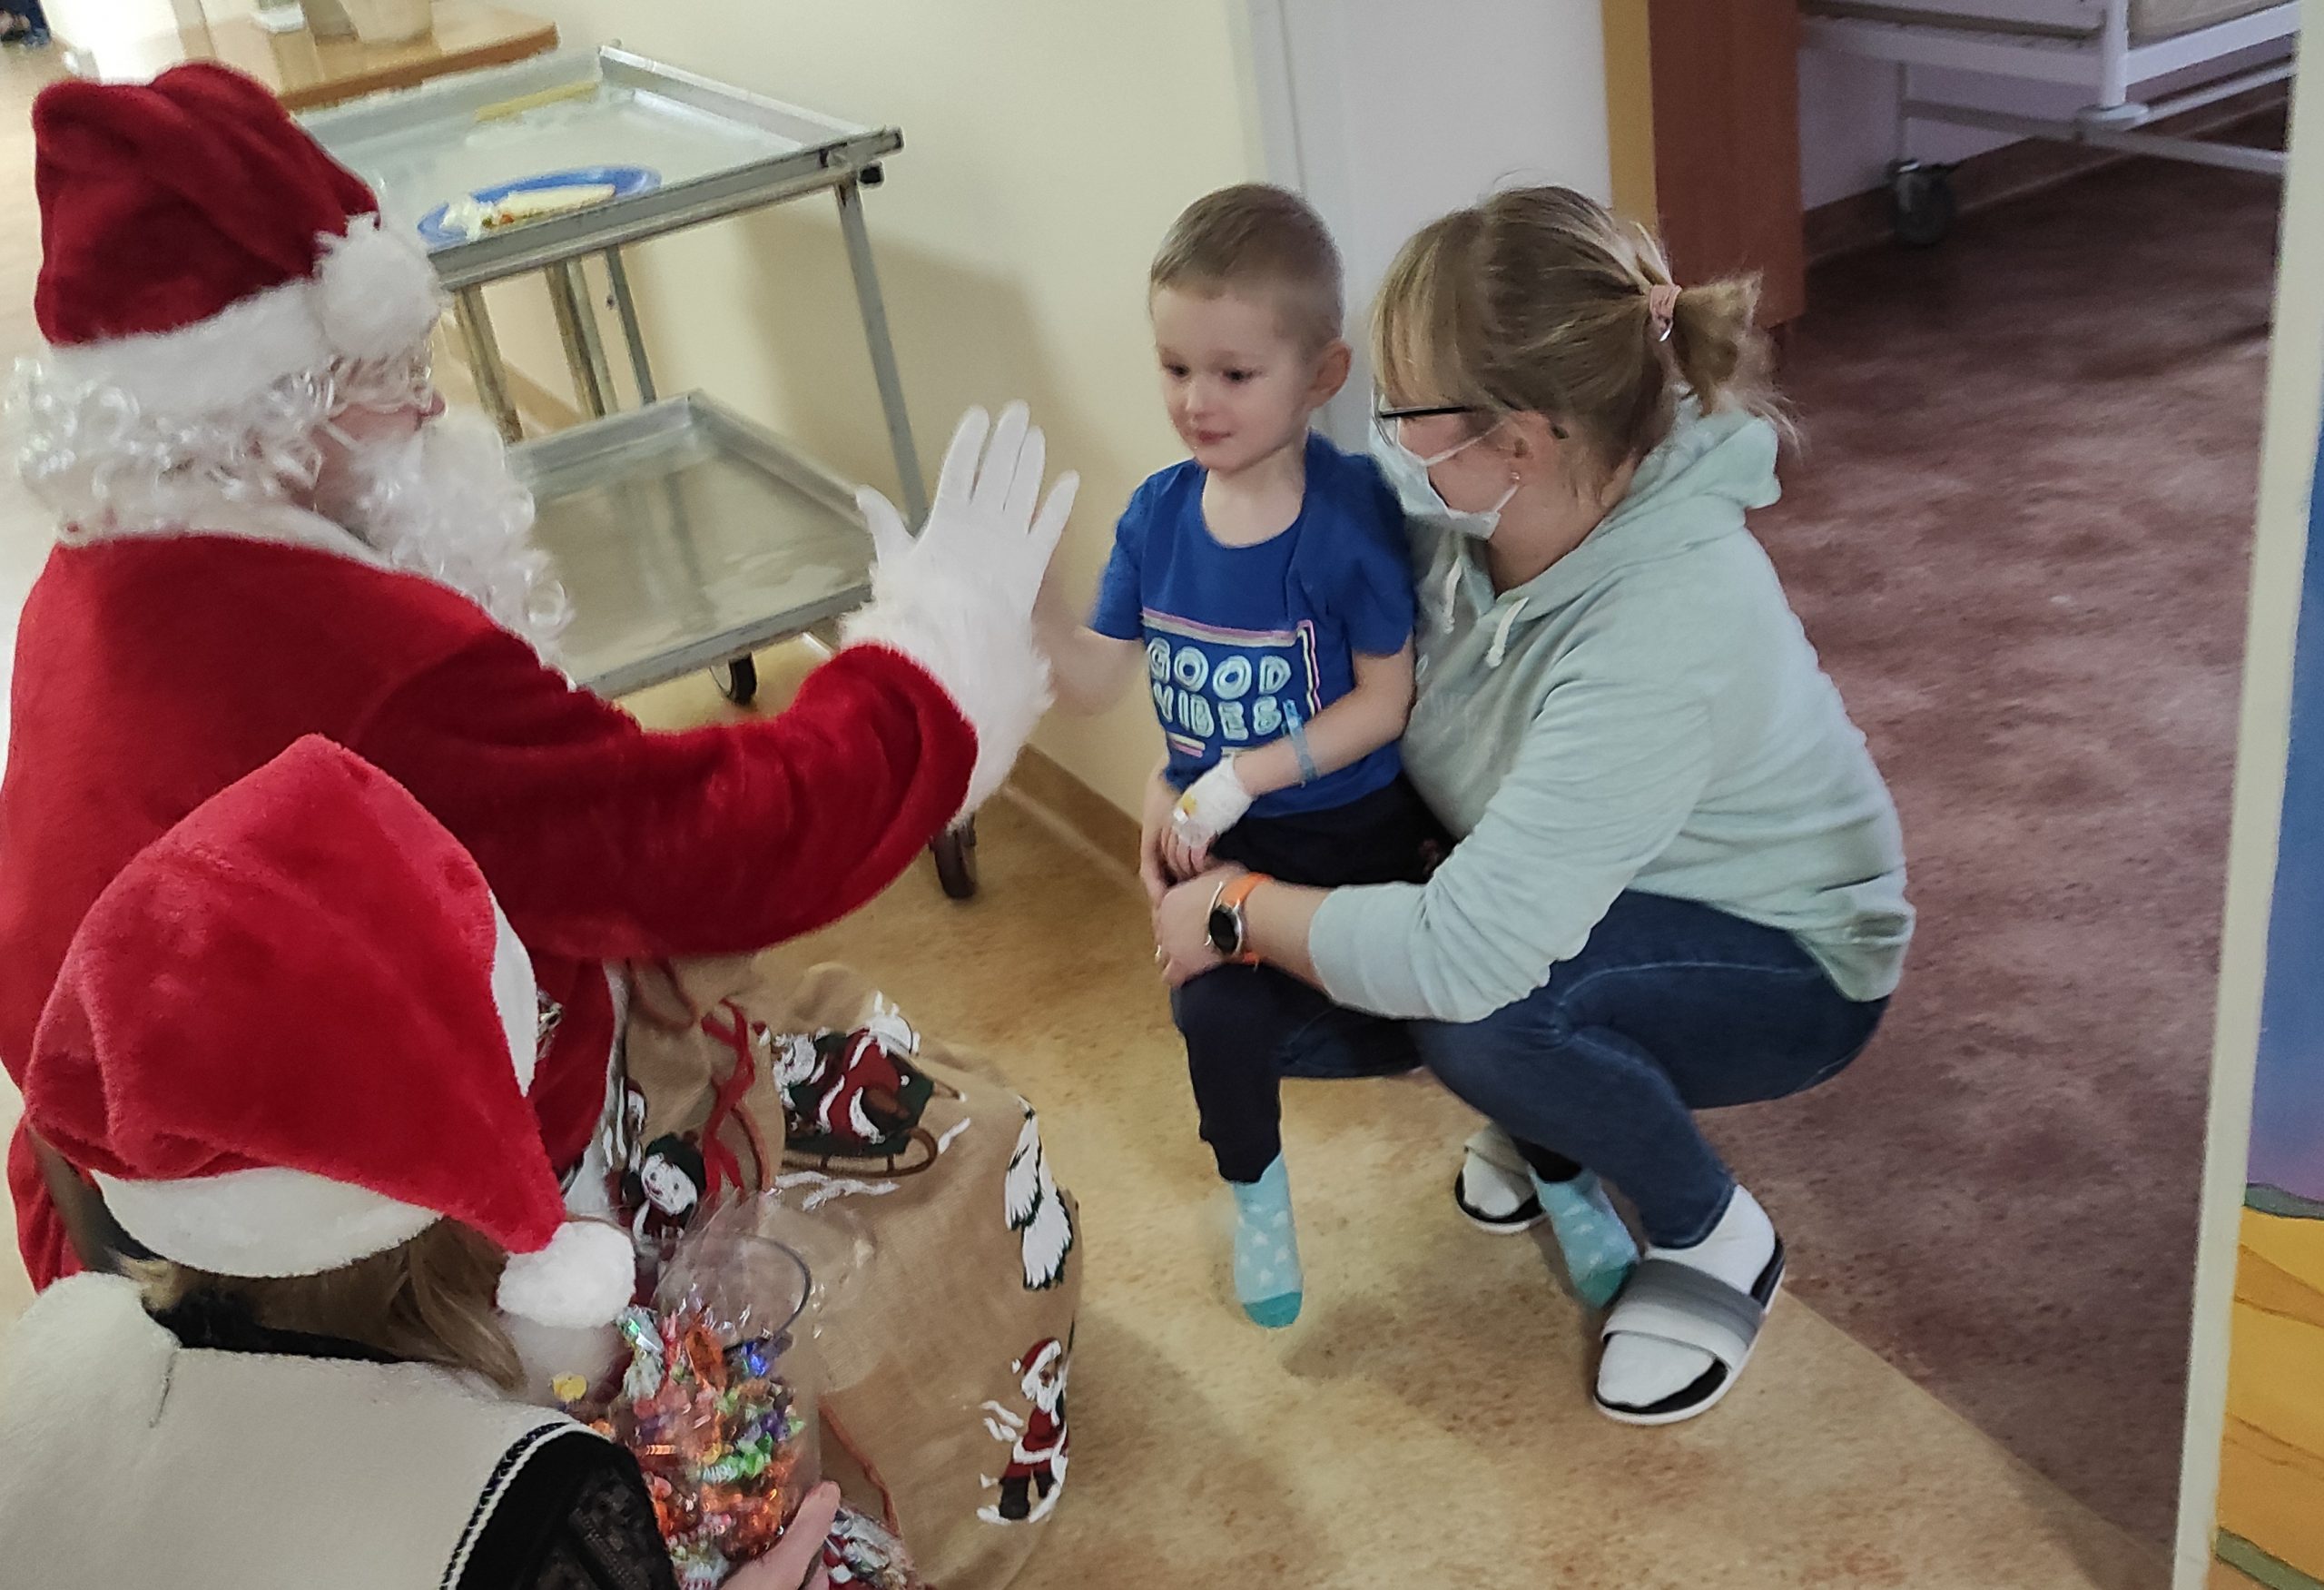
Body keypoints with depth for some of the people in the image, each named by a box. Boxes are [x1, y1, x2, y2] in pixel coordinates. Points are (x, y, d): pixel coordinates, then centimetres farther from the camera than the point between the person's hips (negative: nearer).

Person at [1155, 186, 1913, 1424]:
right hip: (1582, 893, 7)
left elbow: (1461, 955, -42)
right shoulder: (1457, 510, -18)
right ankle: (1554, 1128, 17)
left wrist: (1237, 913, -27)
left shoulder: (1663, 638, -40)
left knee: (1478, 1017, -35)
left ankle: (1714, 1238, -5)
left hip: (1786, 964, -7)